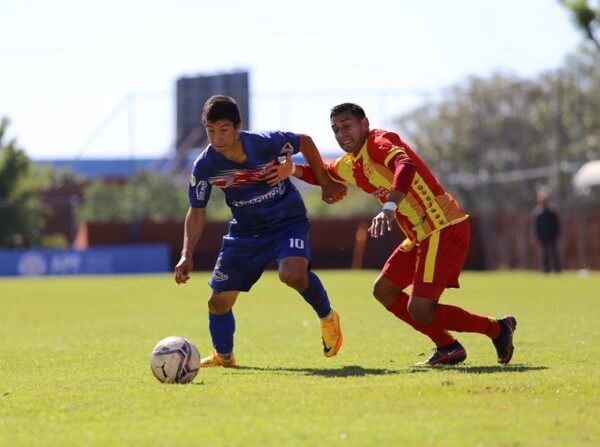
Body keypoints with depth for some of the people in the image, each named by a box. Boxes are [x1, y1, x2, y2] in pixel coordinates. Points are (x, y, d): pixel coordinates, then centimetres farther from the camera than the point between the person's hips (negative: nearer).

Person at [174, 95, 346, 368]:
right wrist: (187, 255, -14)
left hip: (288, 221, -3)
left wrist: (325, 183, -1)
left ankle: (327, 317, -3)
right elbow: (196, 212, -3)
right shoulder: (204, 166, -17)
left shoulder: (266, 143, -23)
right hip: (245, 231, 3)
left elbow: (304, 141, -1)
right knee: (219, 300, 1)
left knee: (292, 273, -33)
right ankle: (223, 356, 29)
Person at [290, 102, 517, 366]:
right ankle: (448, 348, 18)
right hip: (421, 235, 10)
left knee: (419, 310, -14)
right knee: (384, 291, 13)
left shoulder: (379, 142, -12)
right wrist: (293, 169, 12)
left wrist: (389, 208, -49)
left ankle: (498, 329, 2)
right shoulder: (348, 165, 15)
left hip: (444, 229, -10)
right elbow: (321, 174, 34)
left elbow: (405, 166, -34)